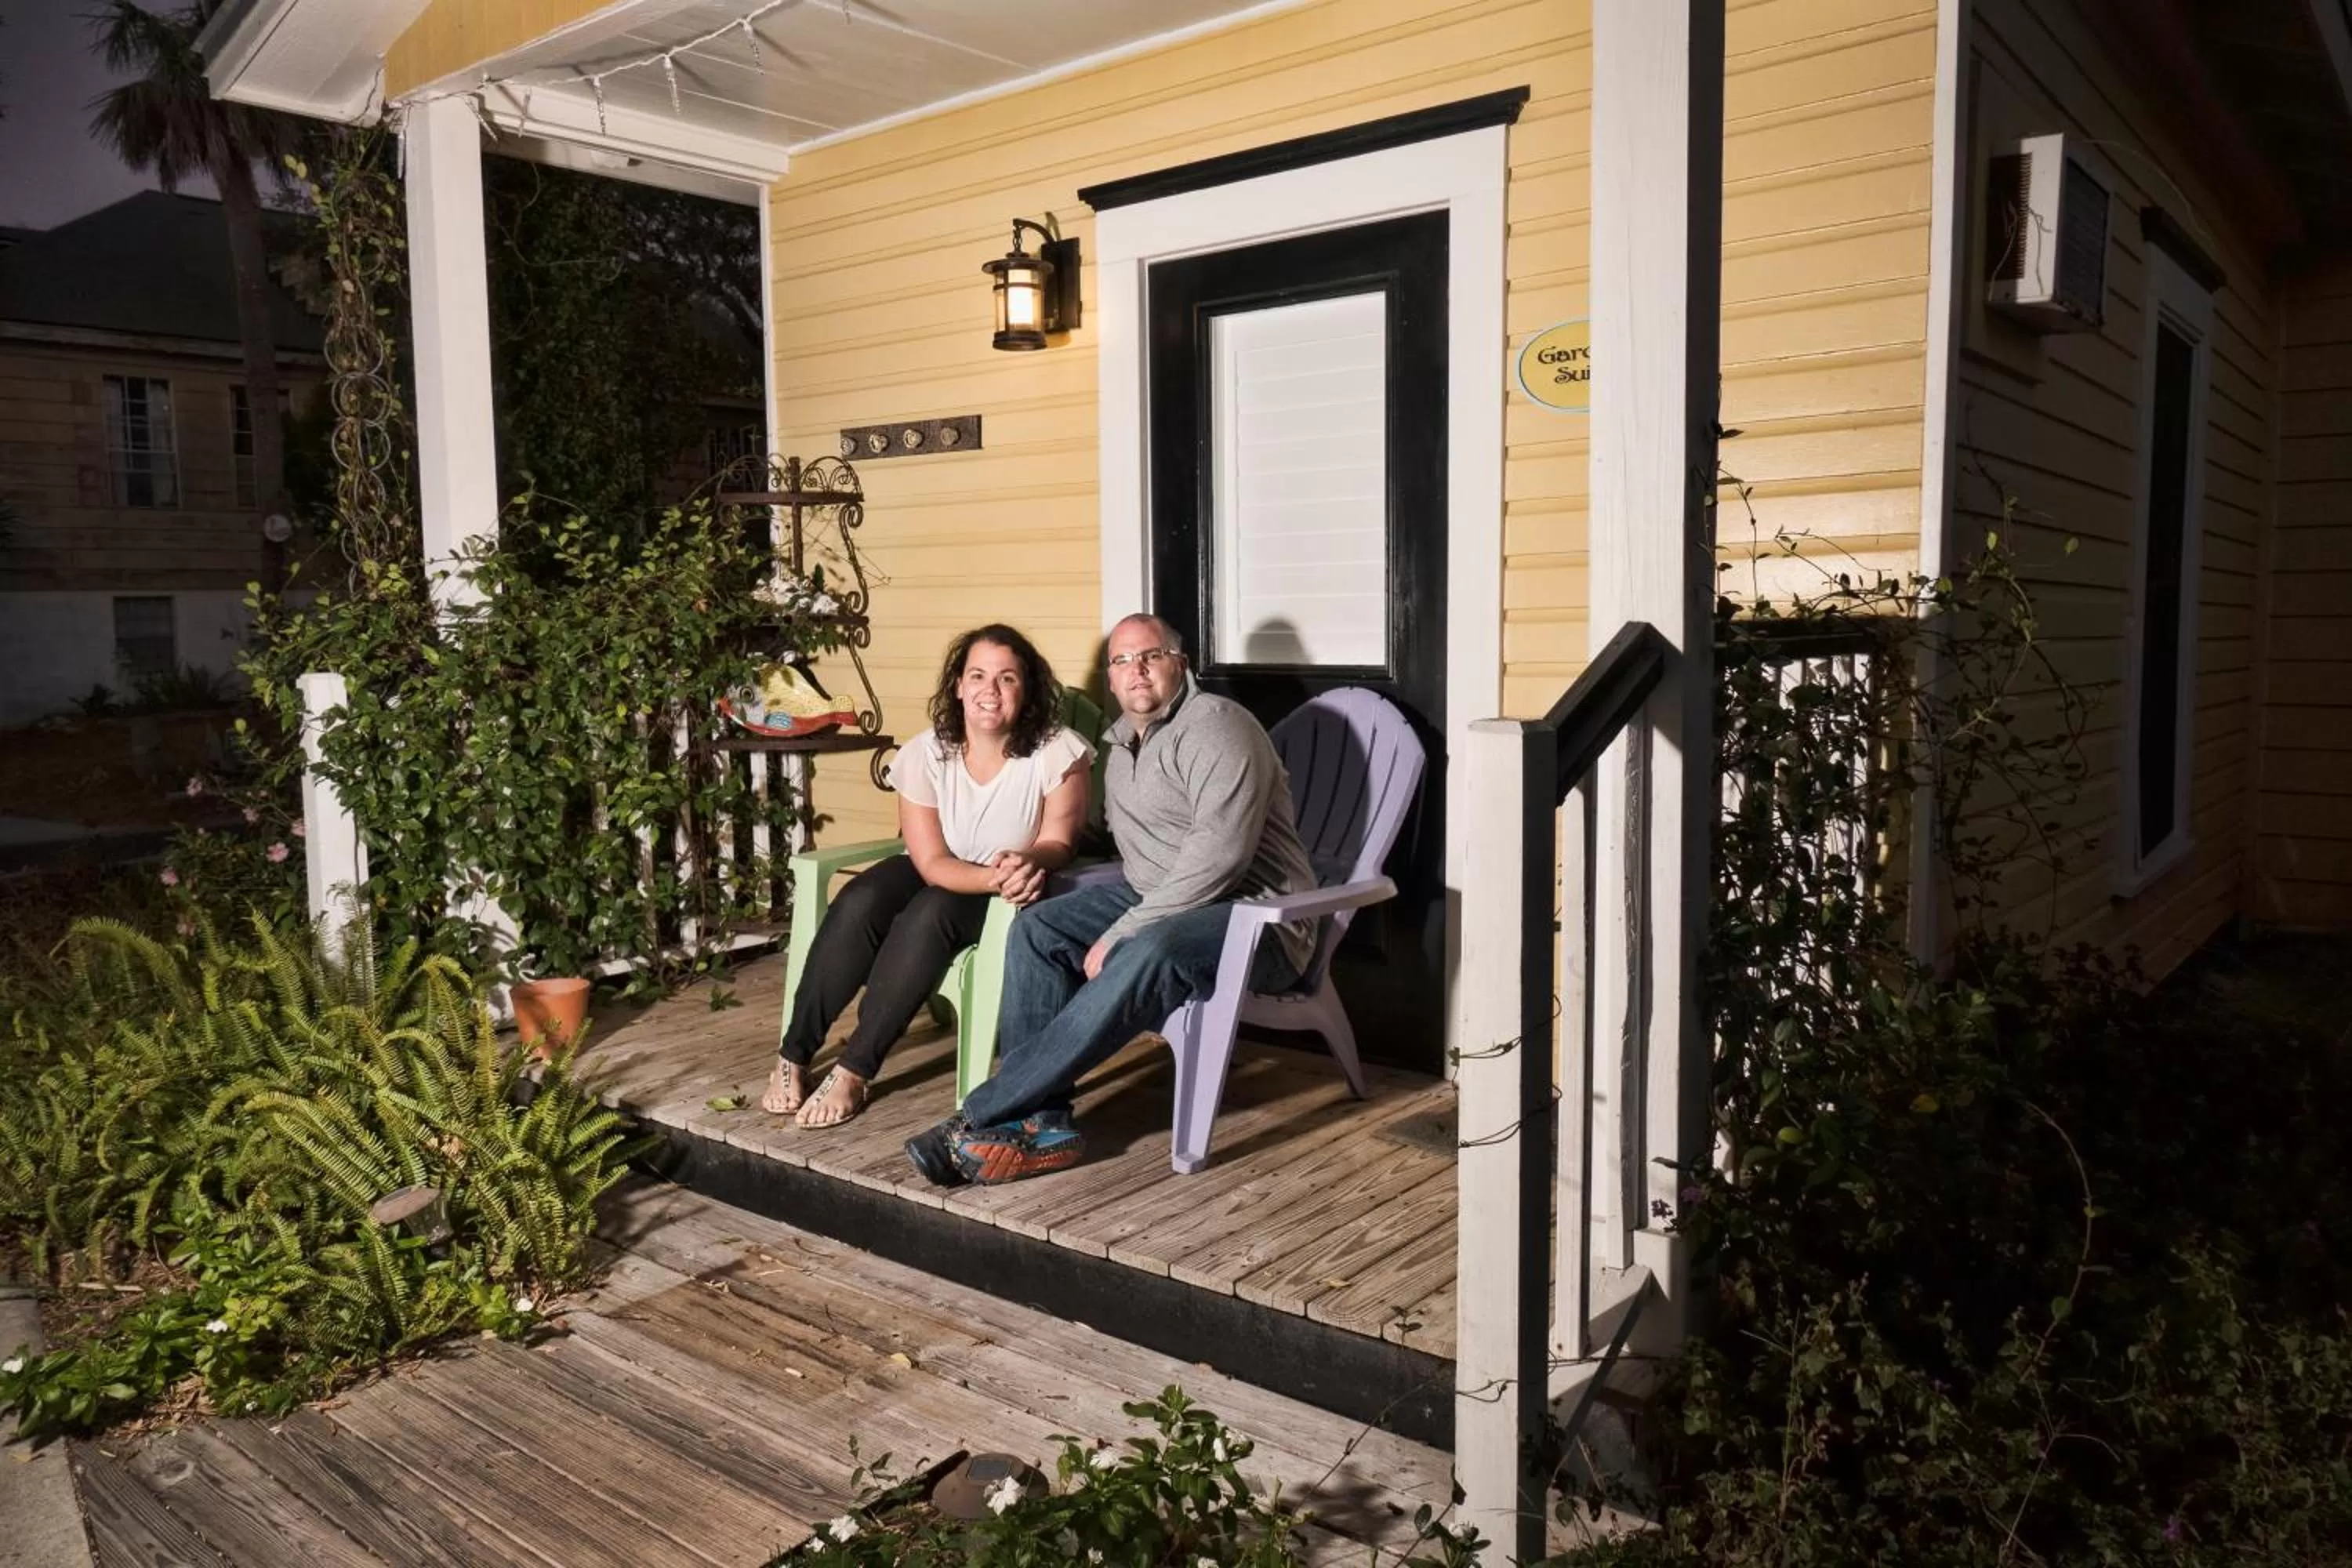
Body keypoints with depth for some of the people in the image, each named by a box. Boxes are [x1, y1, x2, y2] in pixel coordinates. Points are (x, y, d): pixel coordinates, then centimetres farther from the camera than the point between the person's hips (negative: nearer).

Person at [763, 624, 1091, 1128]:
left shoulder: (1057, 752, -20)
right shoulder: (924, 753, -14)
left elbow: (1057, 842, -12)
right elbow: (933, 863, -17)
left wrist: (1030, 864, -36)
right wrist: (996, 876, -36)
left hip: (1009, 898, -3)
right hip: (938, 876, 3)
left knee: (931, 915, -33)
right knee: (859, 904, -27)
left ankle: (854, 1072, -24)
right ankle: (793, 1057, -14)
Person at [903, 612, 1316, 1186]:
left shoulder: (1213, 725, -15)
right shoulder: (1123, 745, 14)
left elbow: (1221, 853, -26)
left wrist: (1122, 934, -26)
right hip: (1159, 901, 9)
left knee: (1145, 958, -36)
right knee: (1037, 929, -9)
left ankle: (980, 1117, -30)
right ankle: (1042, 1121, -17)